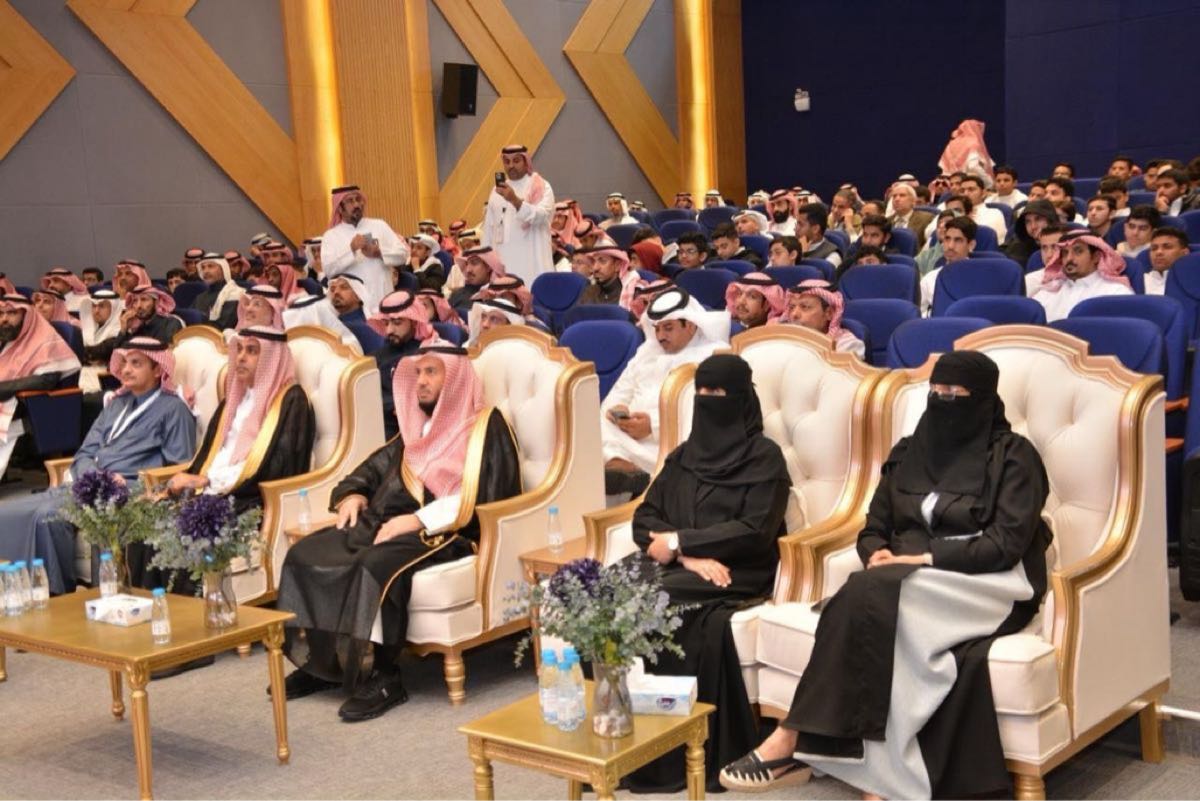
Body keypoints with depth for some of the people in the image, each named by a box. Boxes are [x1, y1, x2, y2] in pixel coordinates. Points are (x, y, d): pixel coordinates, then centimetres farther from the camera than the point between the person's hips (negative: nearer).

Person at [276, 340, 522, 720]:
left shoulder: (486, 426, -1)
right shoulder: (418, 425, 22)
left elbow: (478, 496, -13)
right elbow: (376, 467, 28)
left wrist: (417, 520, -20)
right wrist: (353, 493, 5)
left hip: (445, 533, -8)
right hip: (389, 522, 8)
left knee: (376, 564, -35)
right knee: (306, 553, -10)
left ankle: (386, 677, -26)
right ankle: (318, 661, -4)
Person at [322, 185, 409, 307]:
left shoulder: (379, 226, 11)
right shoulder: (330, 236, 6)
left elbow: (402, 253, 7)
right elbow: (328, 269, -8)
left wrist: (379, 252, -9)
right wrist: (351, 249, -18)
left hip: (383, 300, 2)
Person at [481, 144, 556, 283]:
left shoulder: (542, 187, 0)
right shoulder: (497, 190, 15)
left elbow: (540, 216, -19)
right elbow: (488, 227, 15)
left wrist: (515, 200, -34)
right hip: (502, 262, 4)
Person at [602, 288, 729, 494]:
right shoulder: (647, 350, 29)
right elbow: (620, 392, 23)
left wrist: (654, 425, -19)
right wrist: (617, 409, -3)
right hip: (630, 433, 5)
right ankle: (618, 462, -49)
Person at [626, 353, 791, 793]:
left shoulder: (764, 456, 0)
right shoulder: (683, 455, 16)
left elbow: (755, 532, -11)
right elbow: (645, 518, 7)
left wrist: (680, 541, -14)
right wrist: (688, 556, -12)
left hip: (739, 573, -5)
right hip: (681, 568, 5)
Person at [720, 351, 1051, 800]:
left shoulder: (1013, 456, 0)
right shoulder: (909, 452, 16)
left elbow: (1007, 544, -11)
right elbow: (873, 529, 15)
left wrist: (925, 558, -20)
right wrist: (879, 555, -9)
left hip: (987, 587, -4)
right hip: (912, 585, 4)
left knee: (870, 595, -34)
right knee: (870, 597, -35)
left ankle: (794, 741, -34)